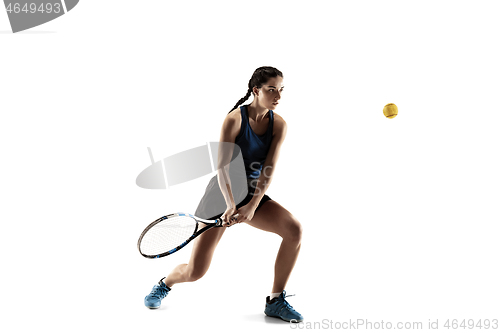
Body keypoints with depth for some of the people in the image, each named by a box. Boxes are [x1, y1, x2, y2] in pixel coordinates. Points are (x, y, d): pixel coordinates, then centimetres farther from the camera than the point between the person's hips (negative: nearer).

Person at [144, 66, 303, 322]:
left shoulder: (279, 125, -5)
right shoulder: (235, 119, -17)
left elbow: (269, 169, -13)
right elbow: (222, 166, -24)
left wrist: (252, 206, -25)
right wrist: (230, 205, -36)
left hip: (253, 195, 4)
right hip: (222, 194, -4)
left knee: (294, 229, -22)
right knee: (194, 272, -7)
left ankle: (275, 301, -6)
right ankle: (164, 284, 30)